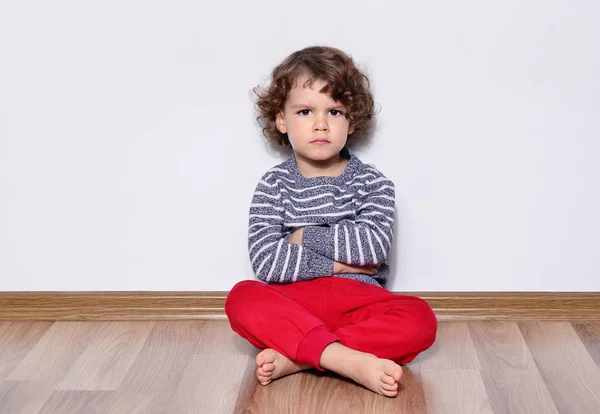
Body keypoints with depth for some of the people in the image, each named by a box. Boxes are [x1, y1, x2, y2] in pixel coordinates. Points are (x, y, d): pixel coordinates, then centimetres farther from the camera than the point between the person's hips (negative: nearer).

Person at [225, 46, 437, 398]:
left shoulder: (373, 183, 4)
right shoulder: (273, 185, 3)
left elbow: (373, 245, -14)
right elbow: (266, 262, -11)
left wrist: (304, 236, -8)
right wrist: (339, 263, -11)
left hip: (356, 302, 1)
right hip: (292, 301, 0)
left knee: (420, 320, -26)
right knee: (242, 299, -29)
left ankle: (293, 358, -29)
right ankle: (348, 360, -40)